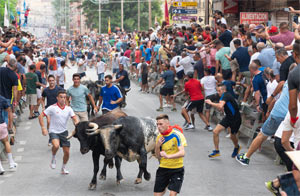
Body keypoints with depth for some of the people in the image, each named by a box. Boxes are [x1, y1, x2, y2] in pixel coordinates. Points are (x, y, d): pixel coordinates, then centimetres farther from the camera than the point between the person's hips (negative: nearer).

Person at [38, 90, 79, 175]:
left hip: (63, 132, 4)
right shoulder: (52, 108, -9)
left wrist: (77, 124, -29)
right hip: (53, 132, -4)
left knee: (67, 152, 3)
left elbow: (75, 119, -6)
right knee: (56, 145, -32)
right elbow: (40, 116, -7)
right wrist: (43, 128, -16)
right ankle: (53, 158, -1)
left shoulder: (68, 109, 2)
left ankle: (63, 168, 28)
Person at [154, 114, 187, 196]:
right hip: (163, 168, 5)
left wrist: (168, 156, -38)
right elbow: (158, 156, 8)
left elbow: (182, 153, -25)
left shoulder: (177, 135, -14)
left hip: (177, 169, -5)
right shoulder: (159, 137, 2)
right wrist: (157, 146, -11)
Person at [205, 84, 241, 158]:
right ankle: (216, 151, 6)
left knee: (232, 136, 11)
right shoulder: (223, 96, 5)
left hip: (235, 119, -8)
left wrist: (210, 103, -26)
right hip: (228, 117, 8)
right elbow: (221, 108, 16)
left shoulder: (226, 95, -22)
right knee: (215, 131, -6)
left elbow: (220, 106, -38)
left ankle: (237, 147, 45)